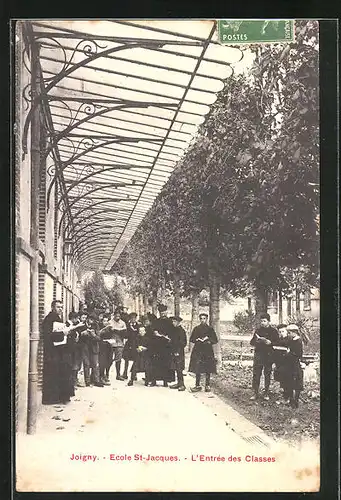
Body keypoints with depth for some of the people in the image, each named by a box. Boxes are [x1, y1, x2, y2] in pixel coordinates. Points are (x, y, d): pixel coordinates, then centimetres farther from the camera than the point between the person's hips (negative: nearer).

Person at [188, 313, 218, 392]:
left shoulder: (210, 329, 7)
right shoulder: (196, 329, 11)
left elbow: (215, 340, 7)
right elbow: (191, 339, 11)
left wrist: (208, 341, -10)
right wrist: (197, 340, -7)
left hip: (208, 351, -1)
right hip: (198, 350, 1)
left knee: (208, 369, 0)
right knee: (197, 369, -5)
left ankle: (207, 385, 8)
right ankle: (197, 385, 1)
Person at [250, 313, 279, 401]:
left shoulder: (273, 330, 2)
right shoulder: (258, 330, 9)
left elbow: (277, 342, 0)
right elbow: (252, 342, 11)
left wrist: (270, 342, -17)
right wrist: (256, 341, -10)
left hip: (269, 355, -2)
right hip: (258, 354, 2)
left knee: (267, 374, 4)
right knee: (256, 374, -3)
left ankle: (266, 393, 15)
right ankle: (255, 393, 3)